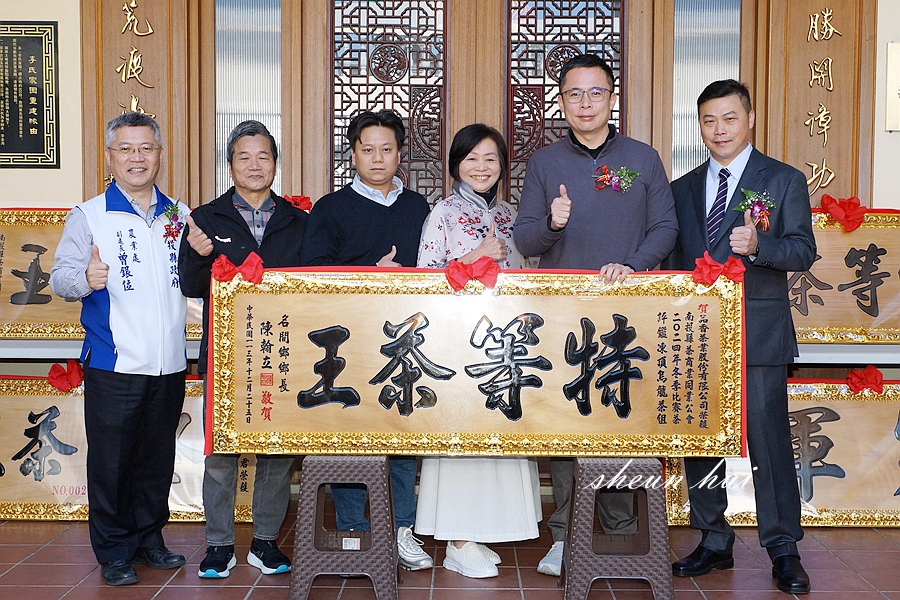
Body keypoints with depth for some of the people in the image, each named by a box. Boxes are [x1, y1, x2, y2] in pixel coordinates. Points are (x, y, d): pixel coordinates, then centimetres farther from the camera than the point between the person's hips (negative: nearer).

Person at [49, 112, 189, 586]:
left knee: (158, 457, 12)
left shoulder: (182, 216, 12)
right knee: (110, 459, 2)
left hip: (169, 364, 3)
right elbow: (60, 276, -6)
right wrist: (86, 278, -28)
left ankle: (149, 538, 27)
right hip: (113, 364, -3)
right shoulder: (88, 216, 2)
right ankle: (114, 551, 16)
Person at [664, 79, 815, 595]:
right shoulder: (683, 189, 15)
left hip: (759, 335, -4)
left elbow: (804, 250, -5)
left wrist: (757, 246, -23)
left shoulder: (785, 180, 3)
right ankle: (714, 543, 22)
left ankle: (784, 551, 8)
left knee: (768, 439, -4)